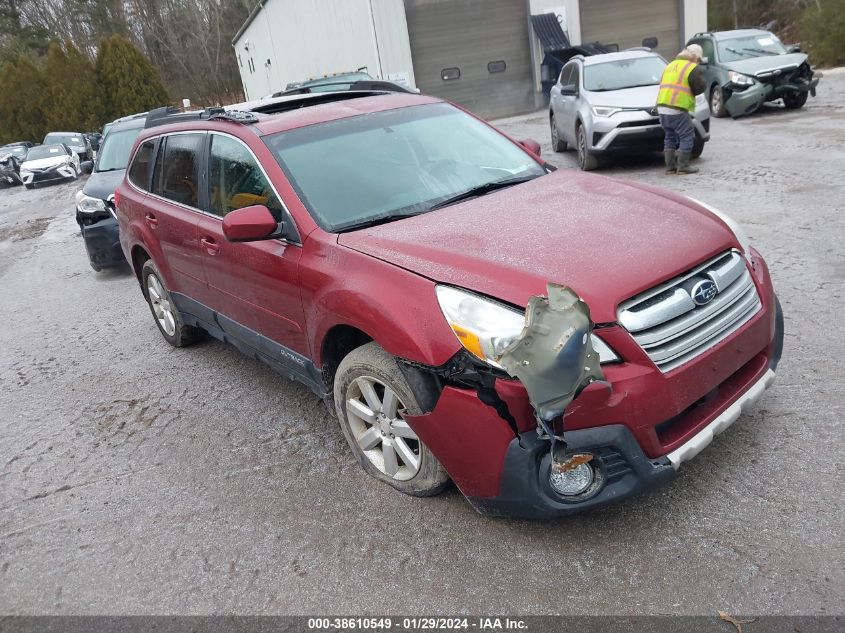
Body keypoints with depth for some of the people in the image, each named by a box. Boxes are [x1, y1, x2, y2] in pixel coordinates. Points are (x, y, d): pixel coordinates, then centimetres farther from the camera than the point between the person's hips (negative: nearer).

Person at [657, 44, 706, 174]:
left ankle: (670, 167, 15)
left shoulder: (671, 65, 22)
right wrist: (689, 91, 17)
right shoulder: (693, 69, -2)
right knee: (687, 136, 2)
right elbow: (700, 87, -1)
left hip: (662, 107, 7)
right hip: (676, 109, -7)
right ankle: (683, 166, 0)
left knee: (670, 137, 16)